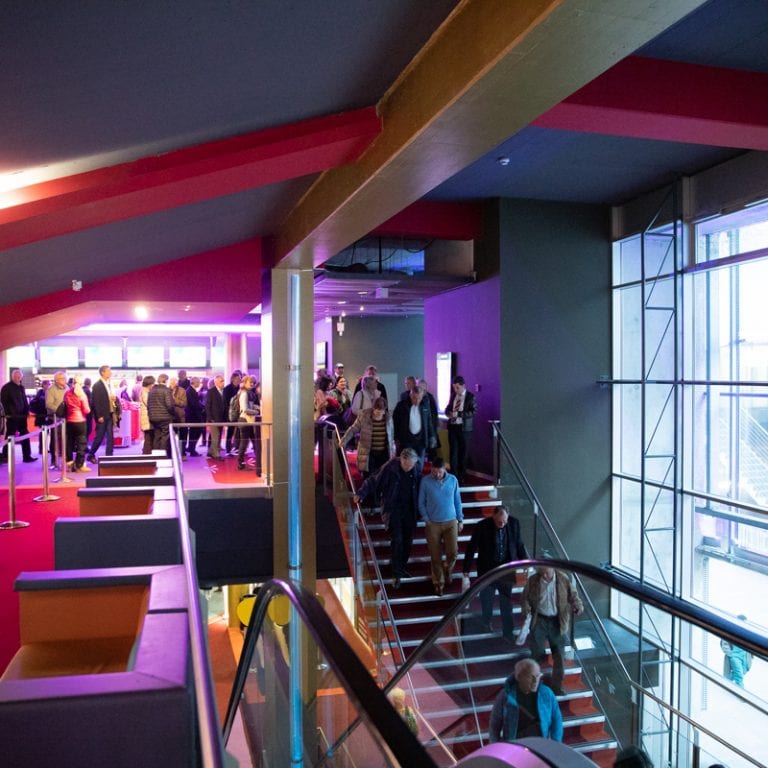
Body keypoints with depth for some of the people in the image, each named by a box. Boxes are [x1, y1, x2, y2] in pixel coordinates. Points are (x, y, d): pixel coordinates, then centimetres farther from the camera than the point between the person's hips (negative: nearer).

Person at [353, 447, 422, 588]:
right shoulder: (390, 468, -17)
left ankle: (401, 568, 27)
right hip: (393, 509, -4)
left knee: (407, 541, 9)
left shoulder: (417, 469, -5)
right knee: (397, 539, -11)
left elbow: (420, 488, 5)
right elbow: (373, 480, -14)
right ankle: (396, 574, -2)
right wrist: (361, 493, -24)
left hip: (409, 509, 4)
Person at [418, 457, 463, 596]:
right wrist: (426, 520, -7)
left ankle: (447, 571, 30)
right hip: (433, 524, -1)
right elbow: (421, 503, -1)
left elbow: (457, 501, 6)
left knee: (453, 552, -2)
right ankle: (439, 583, 21)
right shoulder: (425, 481, -9)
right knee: (436, 556, 3)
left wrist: (460, 520, 7)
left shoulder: (453, 480, -4)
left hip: (451, 522, 1)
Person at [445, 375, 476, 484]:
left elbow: (473, 412, -13)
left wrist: (458, 413, -22)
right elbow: (448, 409, 18)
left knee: (463, 453, 6)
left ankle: (462, 477, 17)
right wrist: (449, 413, -6)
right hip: (452, 427, 4)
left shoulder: (470, 397, -5)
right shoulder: (453, 395, 11)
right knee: (453, 453, 2)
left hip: (463, 428, -4)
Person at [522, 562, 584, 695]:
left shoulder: (563, 579, -10)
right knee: (537, 654, 7)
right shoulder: (532, 580, -10)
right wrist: (526, 609, -19)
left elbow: (572, 594, 3)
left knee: (559, 657, 10)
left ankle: (557, 687, 25)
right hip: (539, 621, 0)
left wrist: (578, 605, -16)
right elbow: (525, 597, 1)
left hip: (557, 622, 1)